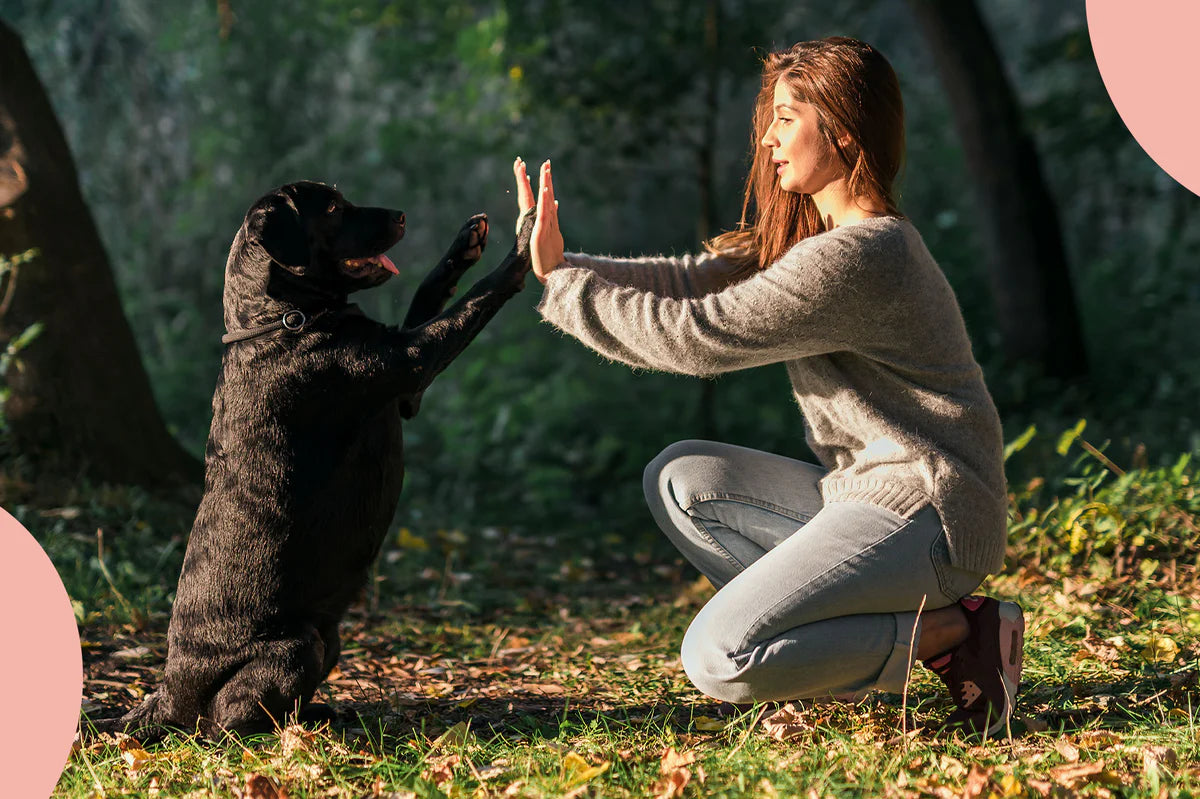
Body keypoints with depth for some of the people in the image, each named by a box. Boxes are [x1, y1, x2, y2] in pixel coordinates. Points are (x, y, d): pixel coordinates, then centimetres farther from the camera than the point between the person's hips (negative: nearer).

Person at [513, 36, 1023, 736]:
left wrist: (562, 287, -9)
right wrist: (562, 265, -2)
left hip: (925, 515, -10)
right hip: (868, 493, 10)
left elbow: (699, 334, -19)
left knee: (718, 659, -19)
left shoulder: (853, 257, -20)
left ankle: (952, 633, -7)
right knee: (680, 478, 10)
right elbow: (695, 281, 8)